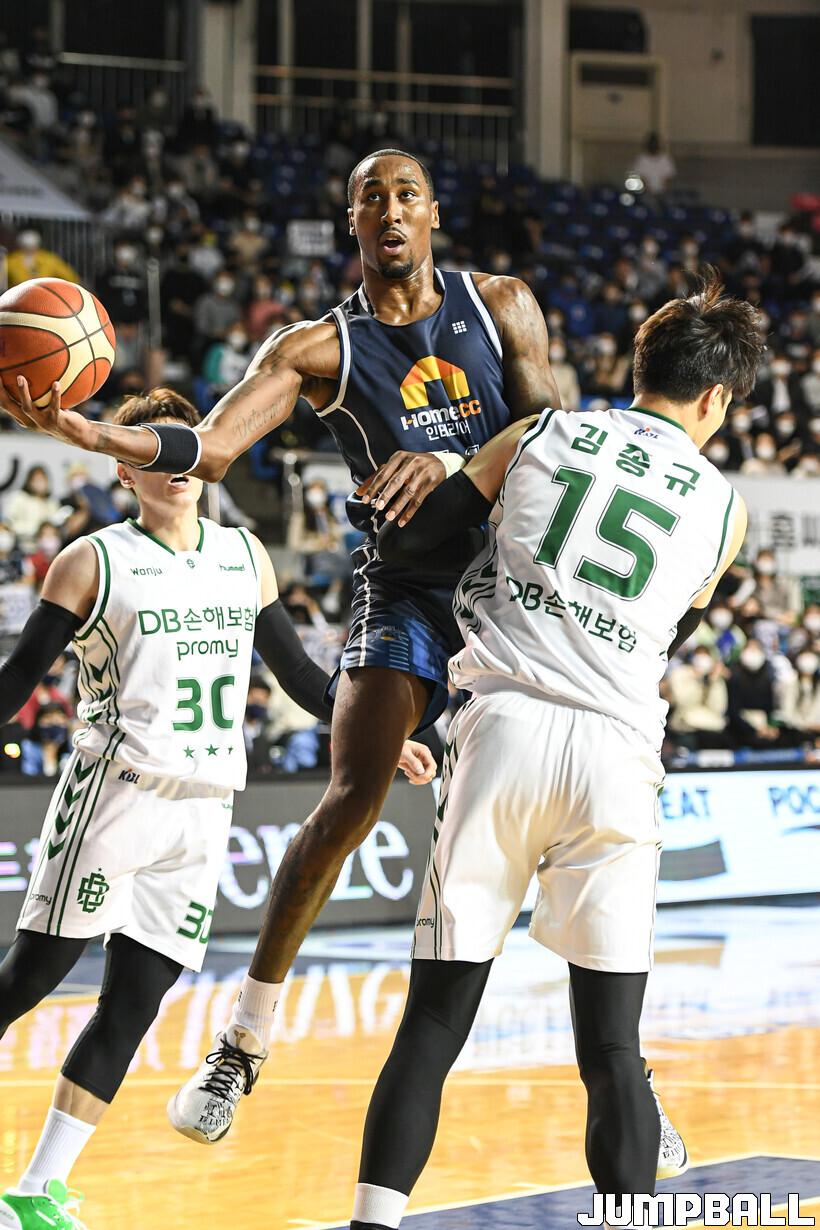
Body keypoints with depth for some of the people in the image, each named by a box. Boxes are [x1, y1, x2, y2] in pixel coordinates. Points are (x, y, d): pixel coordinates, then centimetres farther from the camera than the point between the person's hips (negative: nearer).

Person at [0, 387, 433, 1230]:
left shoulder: (245, 557, 14)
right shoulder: (94, 563, -1)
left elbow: (296, 670, 23)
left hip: (201, 813, 5)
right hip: (113, 793, -5)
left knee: (132, 1004, 1)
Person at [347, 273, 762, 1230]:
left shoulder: (542, 434, 11)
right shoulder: (724, 509, 11)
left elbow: (403, 545, 12)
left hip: (504, 729, 1)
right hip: (614, 755, 0)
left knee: (431, 1027, 4)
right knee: (612, 1052, 5)